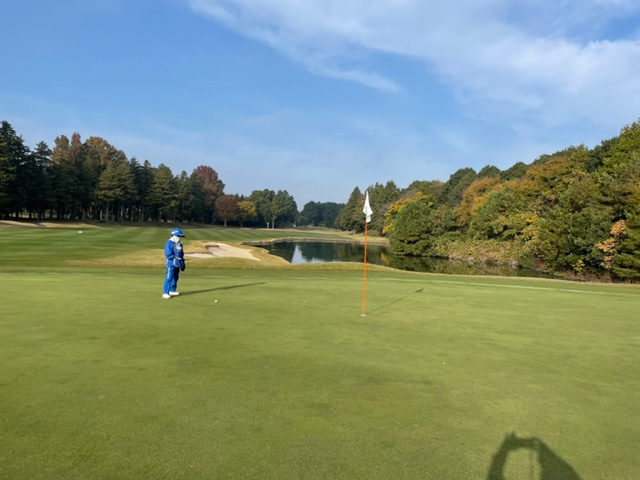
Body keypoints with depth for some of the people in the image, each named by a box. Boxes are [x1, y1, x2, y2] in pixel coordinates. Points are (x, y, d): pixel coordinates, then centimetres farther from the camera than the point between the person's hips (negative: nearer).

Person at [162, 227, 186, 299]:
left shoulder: (179, 244, 13)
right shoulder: (169, 243, -13)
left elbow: (181, 254, 20)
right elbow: (168, 254, -20)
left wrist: (182, 262, 13)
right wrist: (176, 259, -19)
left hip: (177, 264, 9)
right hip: (170, 263, -9)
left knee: (175, 277, 15)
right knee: (168, 278, -10)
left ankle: (172, 290, 28)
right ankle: (165, 293, -8)